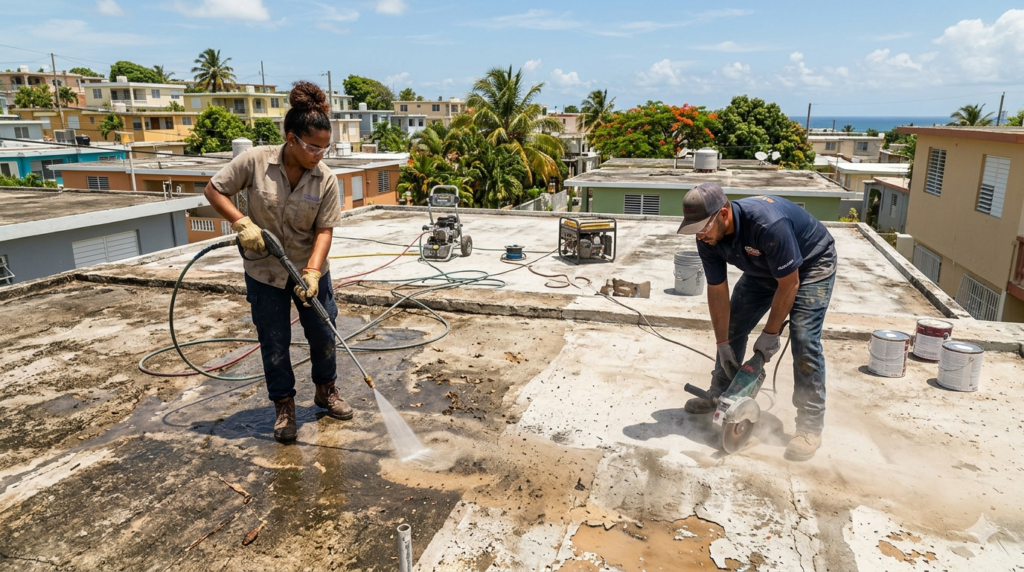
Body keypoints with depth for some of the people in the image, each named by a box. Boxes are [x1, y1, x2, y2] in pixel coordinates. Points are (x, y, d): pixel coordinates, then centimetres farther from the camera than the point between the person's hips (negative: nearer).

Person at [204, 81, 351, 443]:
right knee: (274, 344, 8)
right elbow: (214, 190, -6)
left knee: (323, 335, 12)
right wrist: (241, 222, -20)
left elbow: (324, 229, -13)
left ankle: (326, 391, 36)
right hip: (265, 273, -1)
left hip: (311, 270, 2)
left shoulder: (326, 180, -12)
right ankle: (284, 407, 26)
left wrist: (312, 271, -25)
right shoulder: (255, 161, -15)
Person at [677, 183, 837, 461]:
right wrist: (723, 343, -11)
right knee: (732, 328, 4)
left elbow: (789, 284, -30)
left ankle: (810, 426, -9)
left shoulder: (768, 224, -42)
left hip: (812, 265, -6)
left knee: (803, 339, -18)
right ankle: (719, 395, 22)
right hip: (763, 269, 7)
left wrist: (770, 334, -21)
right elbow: (717, 291, -12)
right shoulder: (708, 238, -21)